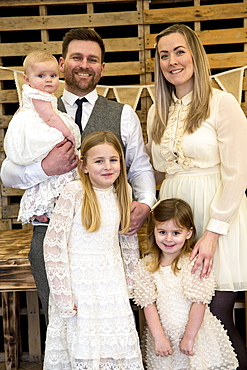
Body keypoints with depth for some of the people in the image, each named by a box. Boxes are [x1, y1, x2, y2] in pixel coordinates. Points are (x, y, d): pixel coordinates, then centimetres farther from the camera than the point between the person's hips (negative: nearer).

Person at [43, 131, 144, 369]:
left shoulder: (123, 191, 3)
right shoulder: (74, 192, -13)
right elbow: (53, 244, -14)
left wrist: (134, 281, 13)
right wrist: (63, 296, -14)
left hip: (112, 283, 4)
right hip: (79, 283, -4)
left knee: (119, 350, 8)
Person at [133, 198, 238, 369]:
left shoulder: (195, 262, -13)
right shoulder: (146, 265, -2)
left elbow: (199, 303, -14)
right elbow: (149, 304, -5)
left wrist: (189, 337, -13)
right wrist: (159, 337, -11)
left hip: (196, 334, -2)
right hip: (162, 334, 2)